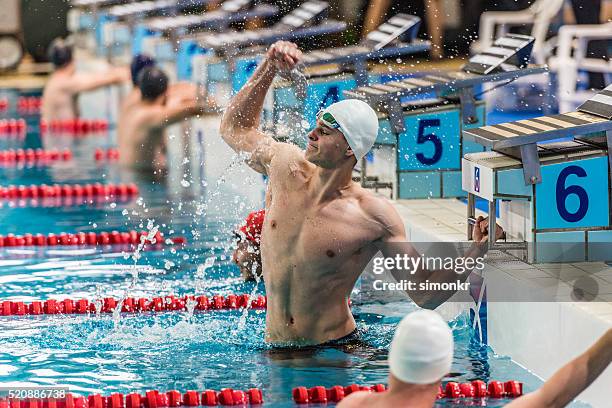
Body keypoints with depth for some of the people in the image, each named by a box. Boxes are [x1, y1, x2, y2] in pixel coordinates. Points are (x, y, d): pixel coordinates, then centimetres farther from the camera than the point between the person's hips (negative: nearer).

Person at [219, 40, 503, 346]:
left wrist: (475, 252, -21)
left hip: (337, 348, -6)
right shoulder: (285, 166, 2)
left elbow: (425, 295, -8)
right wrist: (269, 68, 15)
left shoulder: (375, 218, -11)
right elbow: (235, 127, 22)